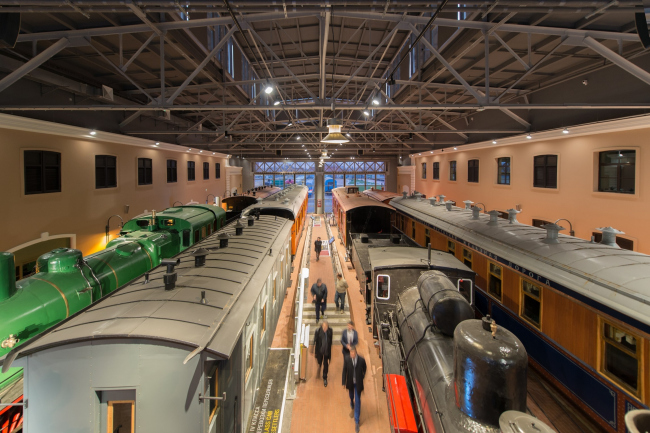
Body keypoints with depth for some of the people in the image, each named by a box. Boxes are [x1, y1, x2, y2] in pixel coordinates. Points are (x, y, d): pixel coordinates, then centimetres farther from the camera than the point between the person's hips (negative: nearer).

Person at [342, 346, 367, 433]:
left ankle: (356, 421, 13)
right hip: (350, 382, 1)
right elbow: (344, 371, -8)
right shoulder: (347, 360, -19)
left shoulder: (361, 360, -20)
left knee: (357, 401, 2)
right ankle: (352, 407, 58)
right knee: (351, 396, 25)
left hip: (358, 383, -1)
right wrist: (344, 382, -6)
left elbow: (364, 370, -1)